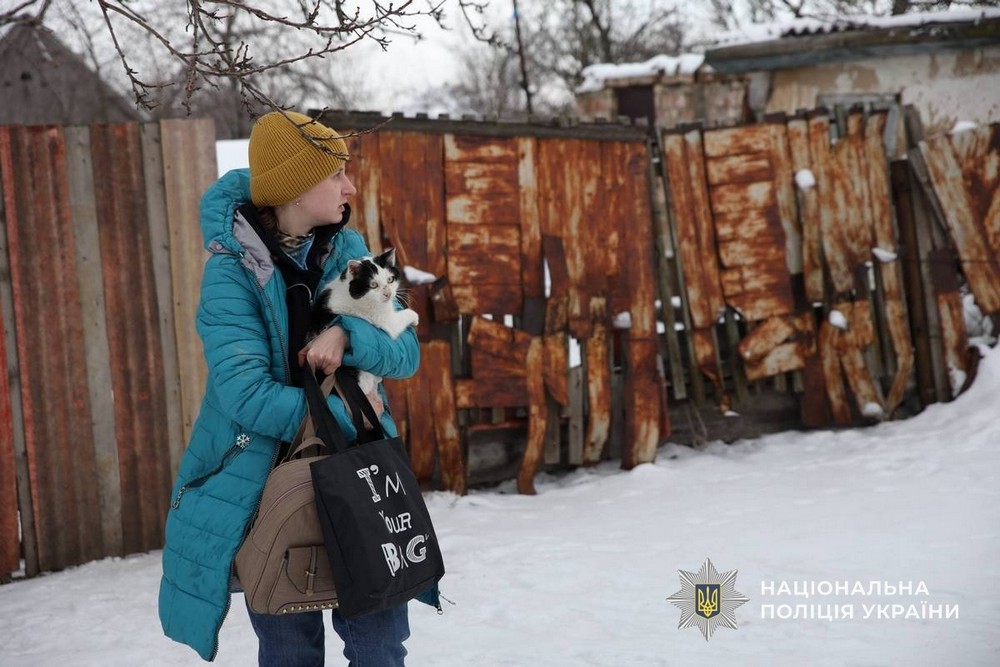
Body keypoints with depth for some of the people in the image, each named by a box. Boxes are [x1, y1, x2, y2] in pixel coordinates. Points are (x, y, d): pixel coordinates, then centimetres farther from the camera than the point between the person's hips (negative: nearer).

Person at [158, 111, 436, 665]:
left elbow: (405, 353, -1)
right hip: (266, 481, -4)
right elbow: (247, 394, -22)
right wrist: (342, 416, -19)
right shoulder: (232, 269, -13)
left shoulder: (348, 251, 3)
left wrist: (347, 337, -20)